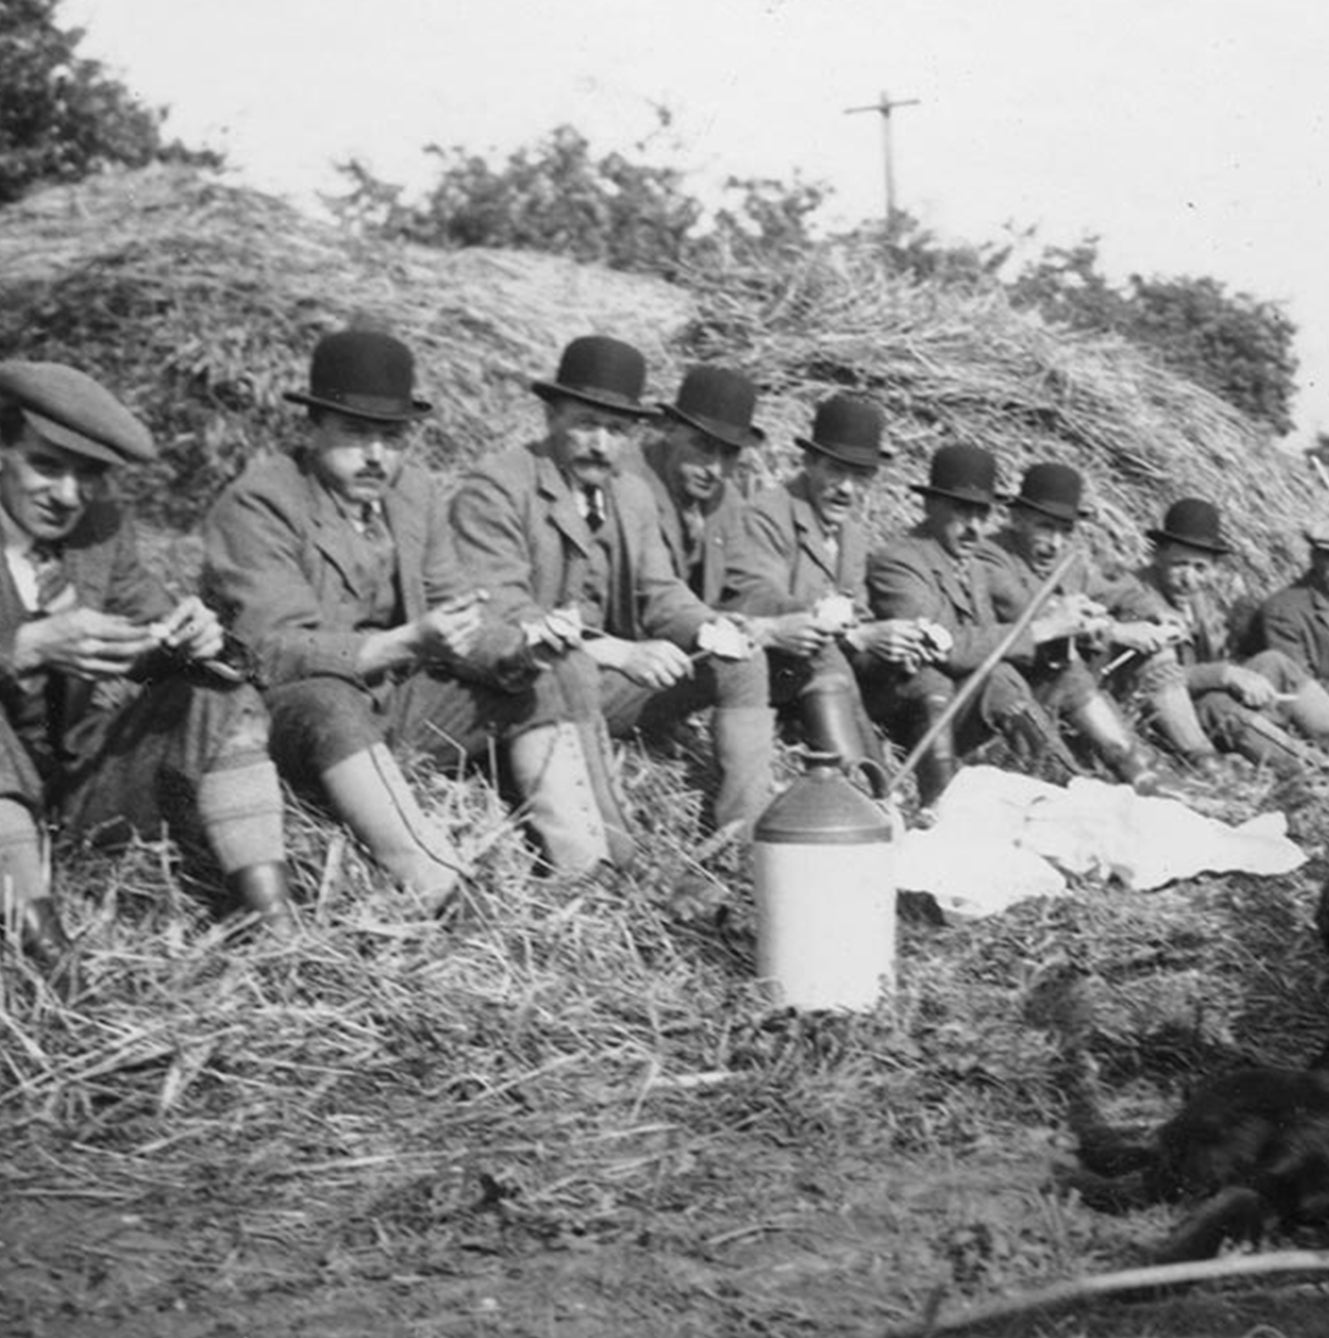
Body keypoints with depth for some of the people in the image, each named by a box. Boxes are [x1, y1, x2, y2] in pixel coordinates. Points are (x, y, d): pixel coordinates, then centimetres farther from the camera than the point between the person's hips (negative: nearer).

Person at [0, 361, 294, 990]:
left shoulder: (101, 526, 0)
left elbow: (149, 618, 2)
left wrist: (191, 637, -22)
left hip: (81, 768, 5)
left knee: (219, 697, -11)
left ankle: (279, 933, -19)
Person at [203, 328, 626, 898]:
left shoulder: (417, 491, 6)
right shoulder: (257, 505, -15)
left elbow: (455, 604, 4)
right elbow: (277, 653, -23)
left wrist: (513, 649, -20)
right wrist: (408, 643, -34)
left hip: (401, 694, 7)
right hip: (294, 706, -7)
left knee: (538, 687, -4)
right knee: (331, 705, -39)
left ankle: (586, 876, -16)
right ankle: (446, 898, -46)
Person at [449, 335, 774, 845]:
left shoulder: (634, 495, 13)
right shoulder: (494, 488, -11)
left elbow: (660, 590, 11)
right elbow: (498, 611, -21)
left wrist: (707, 628, -14)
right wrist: (617, 652, -30)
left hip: (607, 678, 7)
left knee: (742, 664, -6)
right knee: (571, 666, -39)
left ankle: (745, 829, -18)